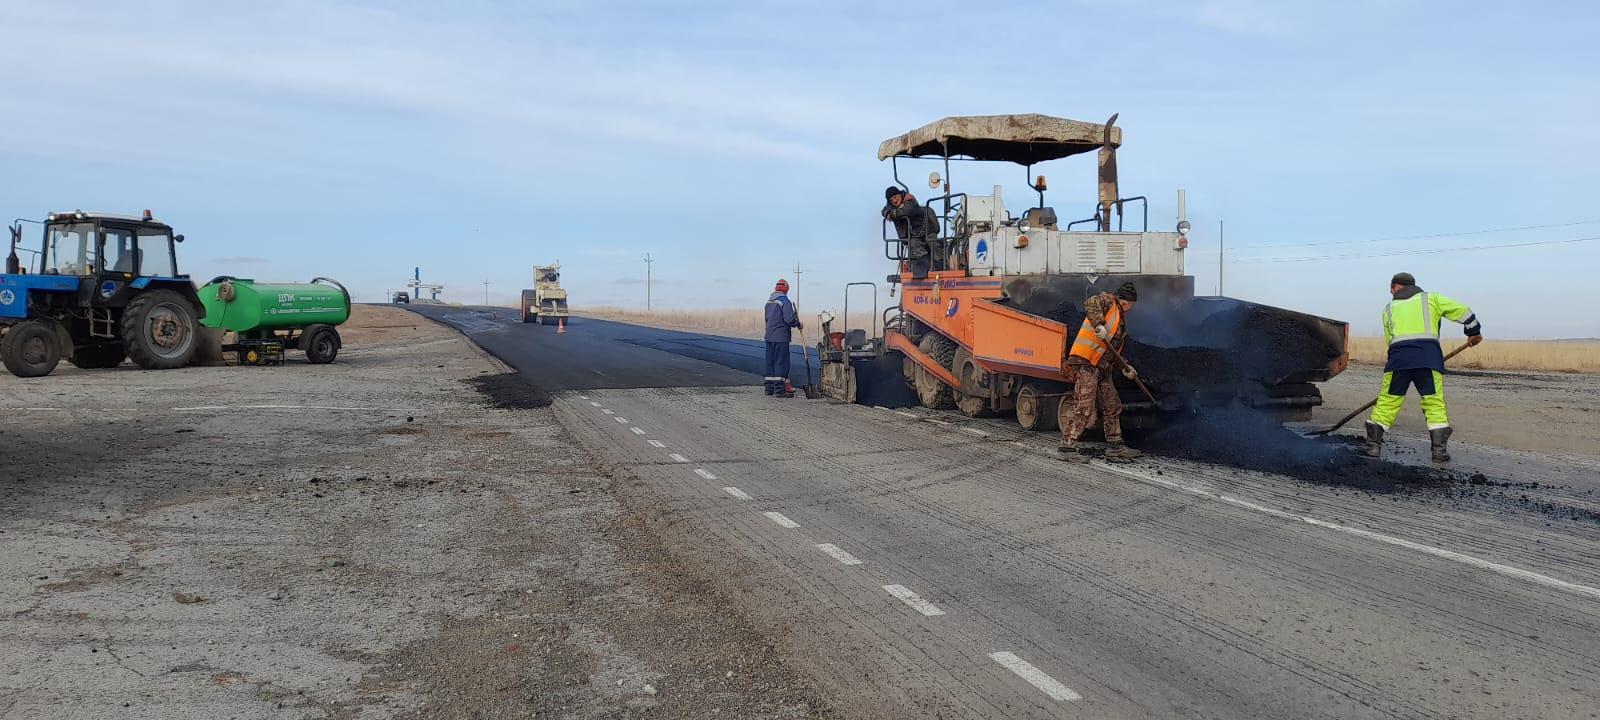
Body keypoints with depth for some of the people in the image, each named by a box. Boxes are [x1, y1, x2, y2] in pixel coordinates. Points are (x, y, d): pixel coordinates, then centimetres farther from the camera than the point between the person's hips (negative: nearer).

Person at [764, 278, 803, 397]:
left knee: (770, 362, 12)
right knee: (781, 362, -6)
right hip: (780, 337, -8)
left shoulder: (769, 301, 14)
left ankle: (769, 388, 16)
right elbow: (789, 319, -19)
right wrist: (798, 324, -1)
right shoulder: (784, 301, -12)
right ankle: (780, 389, -9)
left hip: (769, 336, 8)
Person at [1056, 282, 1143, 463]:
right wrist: (1099, 325, -33)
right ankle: (1067, 447, -14)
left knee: (1113, 406, 15)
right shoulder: (1107, 300, 1)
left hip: (1101, 368, 10)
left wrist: (1125, 367, 22)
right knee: (1084, 407, -15)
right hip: (1085, 362, -10)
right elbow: (1090, 304, -21)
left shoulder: (1122, 320, 27)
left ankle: (1115, 447, 26)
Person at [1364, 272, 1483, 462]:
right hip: (1428, 354, -1)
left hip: (1399, 355, 1)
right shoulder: (1430, 298, 20)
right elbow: (1462, 311, 16)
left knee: (1387, 402, 6)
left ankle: (1373, 446, 6)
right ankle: (1439, 449, -2)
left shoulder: (1389, 308, 23)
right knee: (1435, 403, 4)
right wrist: (1474, 332, 30)